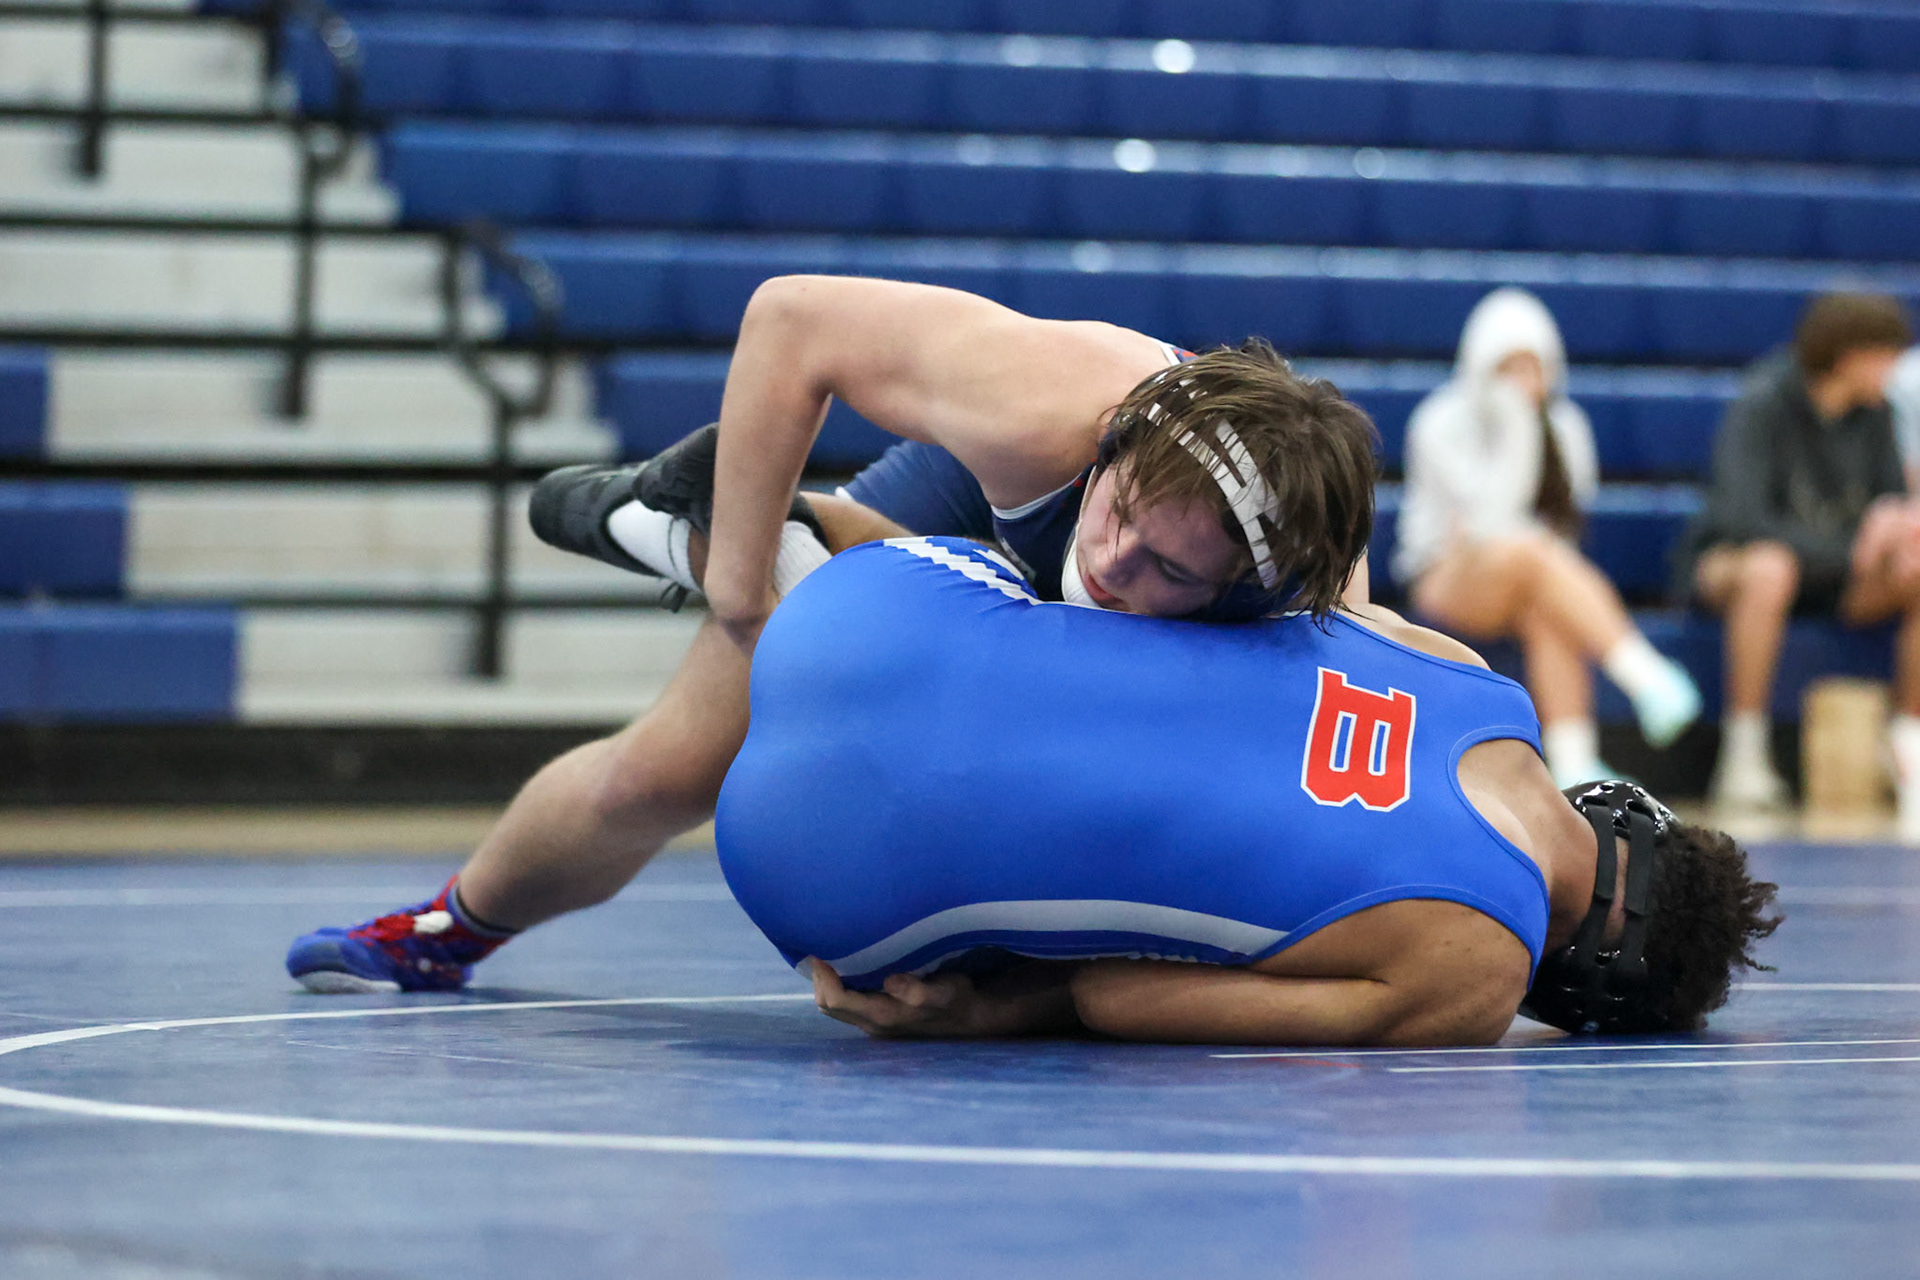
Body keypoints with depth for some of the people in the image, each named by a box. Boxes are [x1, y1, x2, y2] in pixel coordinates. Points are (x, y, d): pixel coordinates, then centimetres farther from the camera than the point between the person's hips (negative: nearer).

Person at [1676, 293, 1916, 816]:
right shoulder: (1760, 406, -19)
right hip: (1726, 560, -6)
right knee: (1769, 569, -42)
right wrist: (1849, 552, -31)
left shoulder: (1872, 412, -1)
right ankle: (1744, 757, -34)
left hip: (1837, 576, 6)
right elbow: (1744, 517, -28)